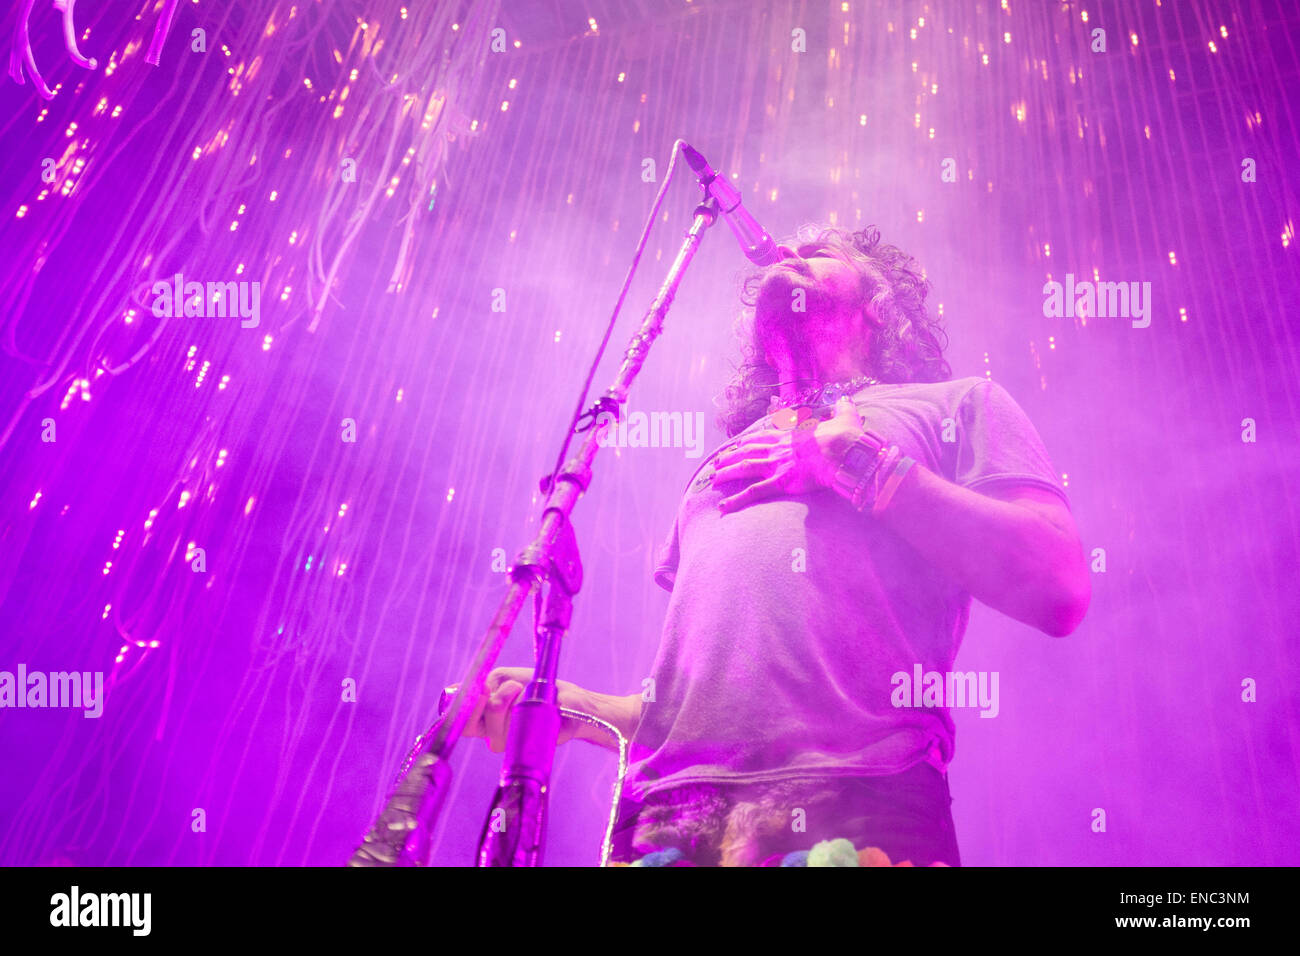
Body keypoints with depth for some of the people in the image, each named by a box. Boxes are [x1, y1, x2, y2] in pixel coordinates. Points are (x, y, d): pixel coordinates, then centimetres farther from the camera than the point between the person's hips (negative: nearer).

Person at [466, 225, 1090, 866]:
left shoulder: (956, 403, 13)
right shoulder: (721, 465, 27)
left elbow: (1059, 593, -4)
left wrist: (856, 458, -3)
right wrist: (579, 708, 9)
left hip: (857, 813, -4)